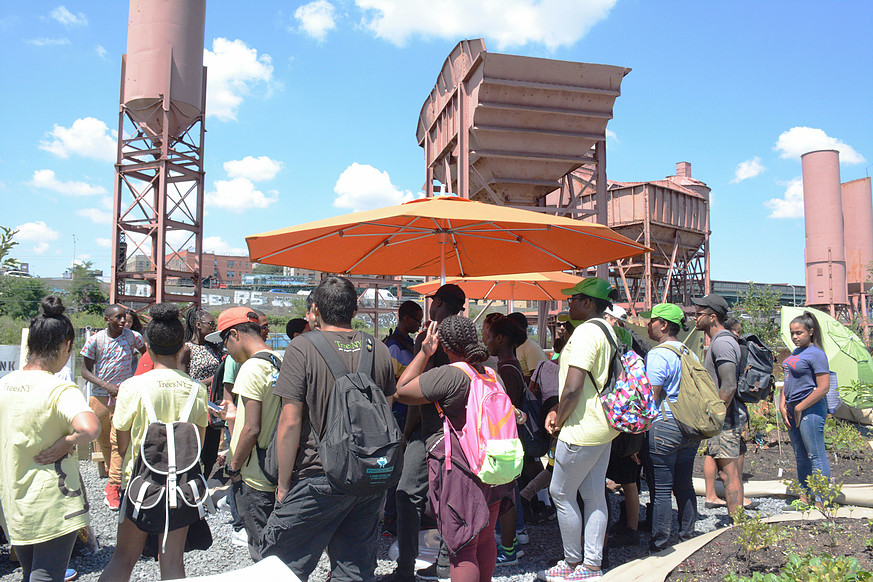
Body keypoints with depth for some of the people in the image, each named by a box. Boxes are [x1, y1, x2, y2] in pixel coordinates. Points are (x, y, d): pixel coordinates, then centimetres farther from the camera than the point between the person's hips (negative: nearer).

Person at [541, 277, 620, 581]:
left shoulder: (585, 332, -19)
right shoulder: (608, 330, 12)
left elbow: (572, 388, -24)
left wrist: (559, 422, -9)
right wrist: (558, 411, 11)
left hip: (583, 429, -10)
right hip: (603, 426, 10)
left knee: (561, 492, 5)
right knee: (594, 494, 13)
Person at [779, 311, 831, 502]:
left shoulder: (816, 354, -12)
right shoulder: (795, 353, 14)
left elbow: (823, 388, -18)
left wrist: (799, 407, -14)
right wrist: (782, 406, 8)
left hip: (810, 410, -9)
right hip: (793, 411, 9)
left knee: (816, 456, -3)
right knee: (800, 456, 16)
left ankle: (821, 502, 5)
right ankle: (804, 498, 26)